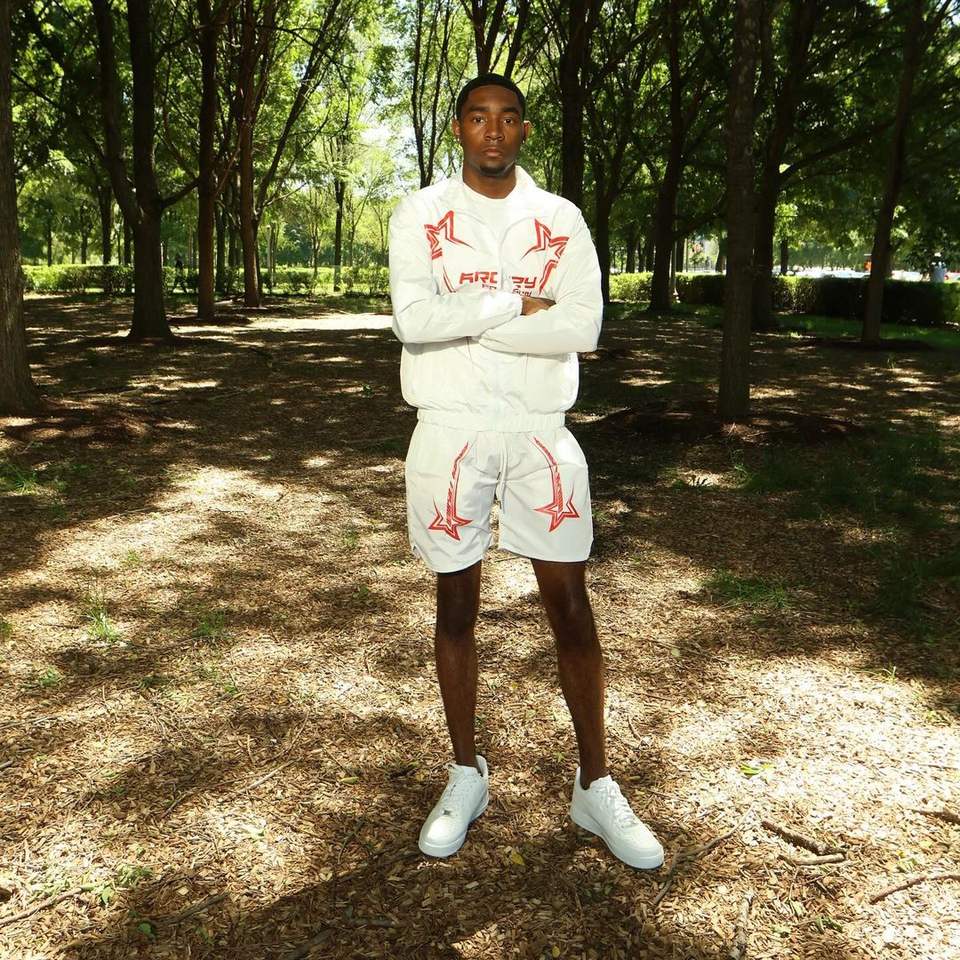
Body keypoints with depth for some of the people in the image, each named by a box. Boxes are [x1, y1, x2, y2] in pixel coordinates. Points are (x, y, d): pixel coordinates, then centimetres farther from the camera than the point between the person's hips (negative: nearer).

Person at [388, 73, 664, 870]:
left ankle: (596, 786, 19)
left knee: (570, 604, 3)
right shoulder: (420, 215, 3)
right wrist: (517, 304, -10)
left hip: (540, 430, 1)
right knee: (457, 604, 8)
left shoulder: (561, 220, 6)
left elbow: (583, 328, -9)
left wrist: (468, 319, -11)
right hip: (451, 430, 0)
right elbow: (413, 318, -13)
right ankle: (467, 776, 26)